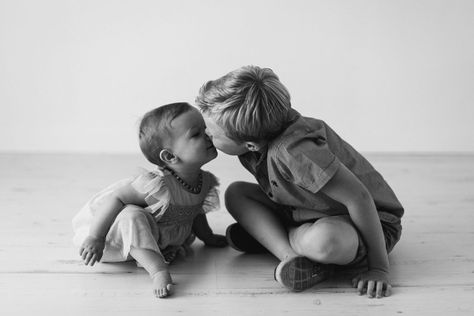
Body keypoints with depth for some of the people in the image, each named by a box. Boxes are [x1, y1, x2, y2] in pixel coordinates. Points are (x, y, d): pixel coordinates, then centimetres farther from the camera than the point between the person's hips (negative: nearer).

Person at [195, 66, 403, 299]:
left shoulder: (293, 150, -37)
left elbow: (359, 198, -32)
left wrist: (379, 268, -26)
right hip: (308, 214, 8)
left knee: (324, 241, -43)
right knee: (235, 192, -5)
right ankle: (291, 256, -17)